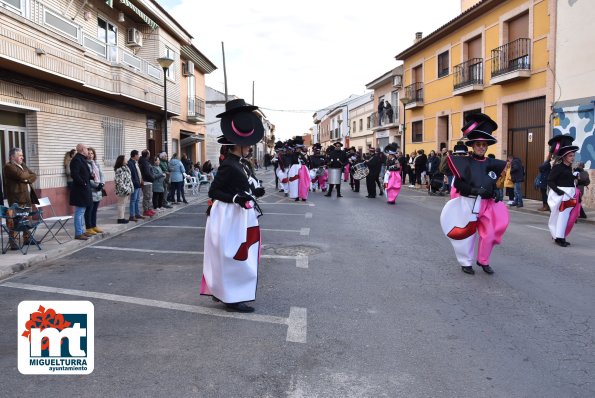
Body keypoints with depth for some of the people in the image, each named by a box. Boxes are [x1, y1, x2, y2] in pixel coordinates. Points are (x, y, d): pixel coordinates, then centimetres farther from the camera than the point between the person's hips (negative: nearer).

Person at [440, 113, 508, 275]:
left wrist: (496, 193, -3)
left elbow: (494, 183, 16)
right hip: (468, 203, -4)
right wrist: (475, 190, -22)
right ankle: (466, 262, 21)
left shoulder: (492, 163, 5)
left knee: (490, 234, 2)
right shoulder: (465, 162, -6)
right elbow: (458, 184, -11)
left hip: (487, 204, 4)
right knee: (467, 234, 4)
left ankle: (483, 261, 23)